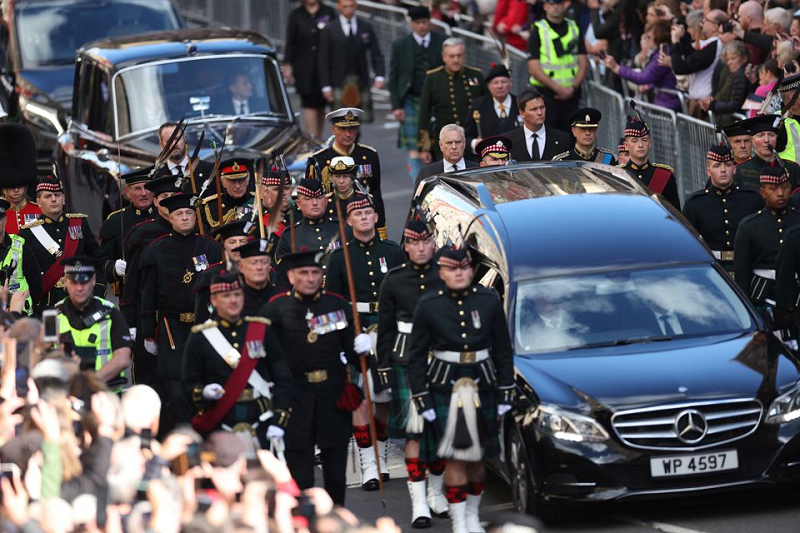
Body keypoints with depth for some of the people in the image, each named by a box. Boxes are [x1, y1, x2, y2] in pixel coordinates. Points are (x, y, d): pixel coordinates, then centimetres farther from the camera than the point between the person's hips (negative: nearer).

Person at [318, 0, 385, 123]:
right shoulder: (329, 30, -1)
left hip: (361, 80, 3)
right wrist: (326, 86, -7)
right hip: (339, 82, -3)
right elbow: (323, 60, -1)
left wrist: (379, 76, -8)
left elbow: (376, 54, 7)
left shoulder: (366, 27, 6)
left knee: (365, 118, 2)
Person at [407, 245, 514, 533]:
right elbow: (416, 358, 0)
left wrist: (505, 395, 5)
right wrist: (422, 401, -4)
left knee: (478, 456, 9)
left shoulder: (489, 300, 0)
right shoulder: (427, 306, -4)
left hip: (482, 387, 2)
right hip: (445, 389, -2)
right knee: (455, 457, -6)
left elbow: (503, 351, 6)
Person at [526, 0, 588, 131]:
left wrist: (573, 88, -5)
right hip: (547, 94, -4)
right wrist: (558, 88, -14)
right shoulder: (538, 30, -2)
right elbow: (533, 69, -8)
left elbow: (583, 63, 11)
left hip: (572, 94, 4)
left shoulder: (574, 28, 12)